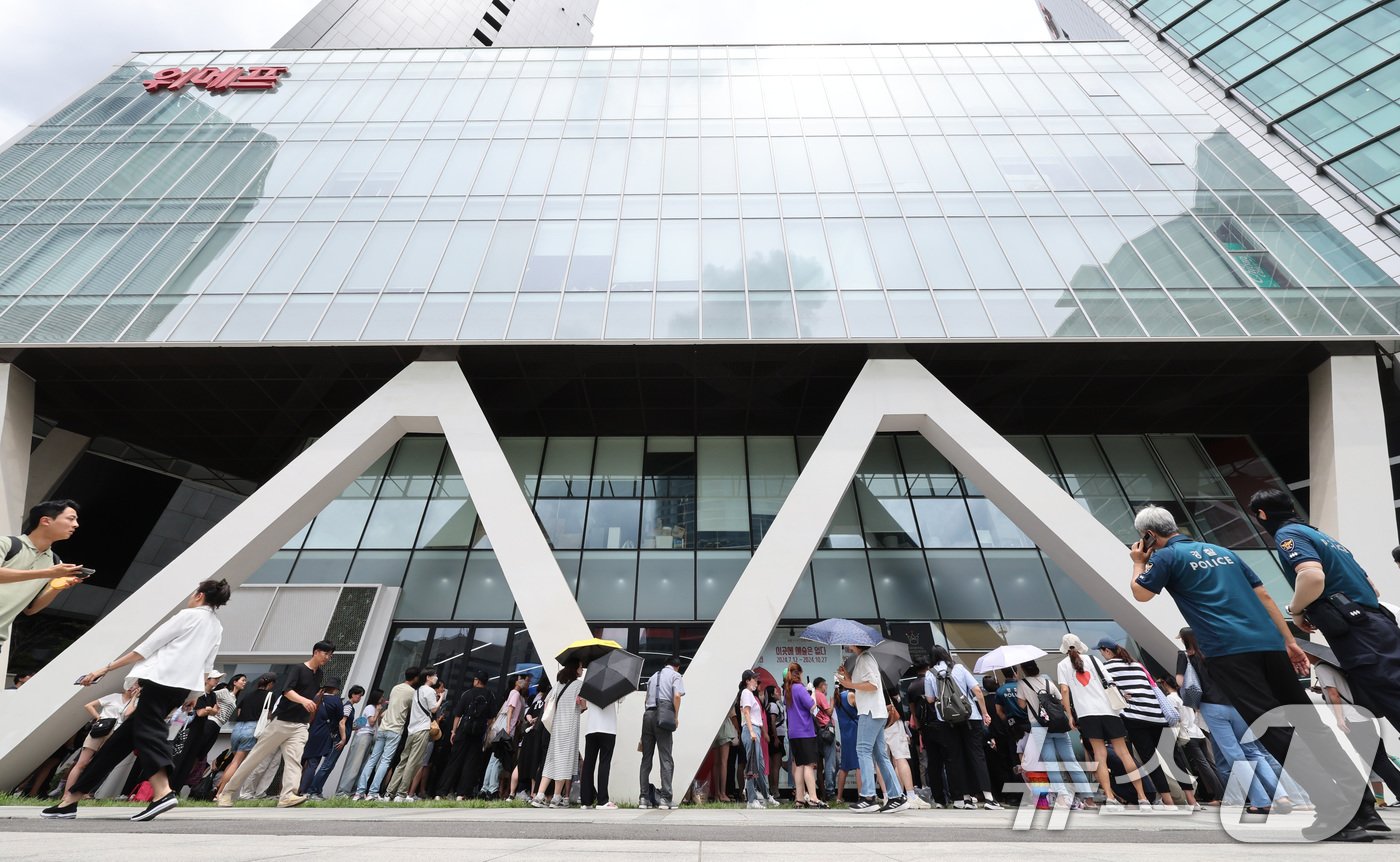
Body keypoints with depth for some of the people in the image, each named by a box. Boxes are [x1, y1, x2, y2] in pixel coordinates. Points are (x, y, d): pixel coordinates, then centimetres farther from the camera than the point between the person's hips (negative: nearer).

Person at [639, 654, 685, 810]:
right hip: (662, 715, -5)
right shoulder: (676, 675, 7)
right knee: (666, 758, 0)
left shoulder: (653, 676, 25)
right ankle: (664, 798, -3)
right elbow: (677, 695, -8)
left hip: (647, 714, 5)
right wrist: (676, 717, -1)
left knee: (646, 758, 10)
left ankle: (644, 798, 11)